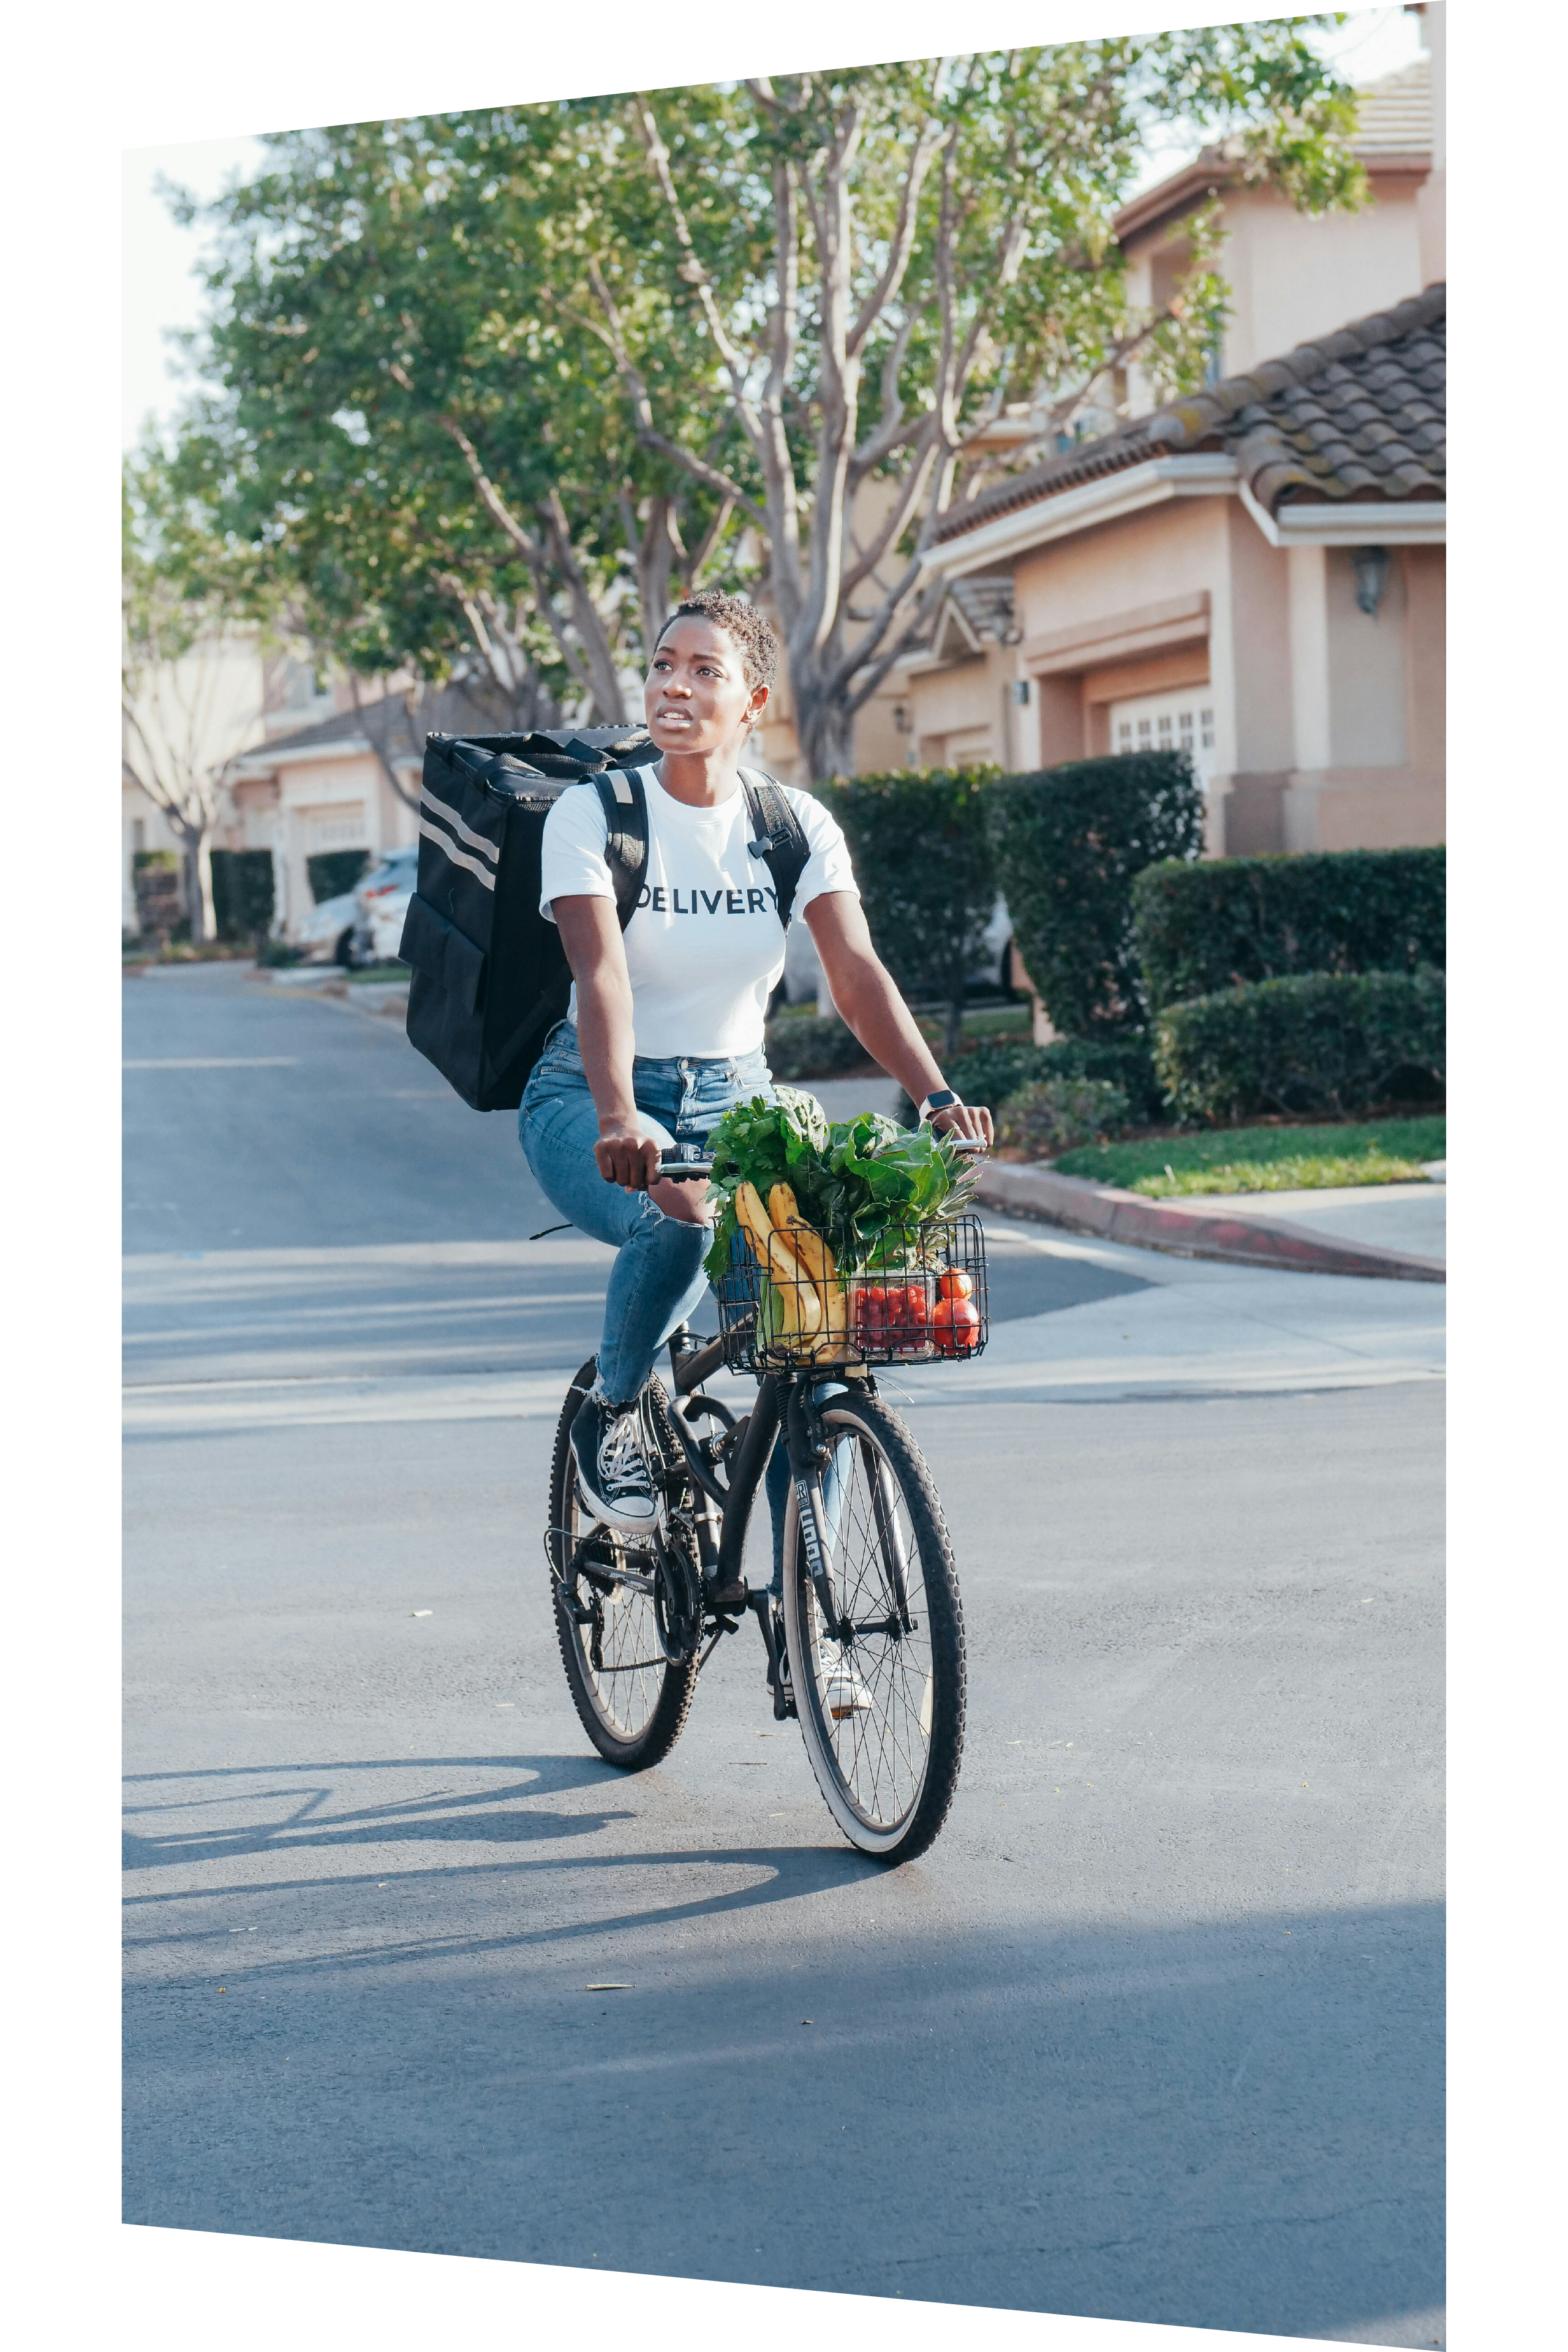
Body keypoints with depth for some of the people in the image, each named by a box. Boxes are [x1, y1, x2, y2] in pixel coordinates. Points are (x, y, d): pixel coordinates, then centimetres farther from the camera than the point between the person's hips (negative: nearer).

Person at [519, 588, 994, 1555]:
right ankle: (612, 1412, -8)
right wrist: (619, 1120, -41)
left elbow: (859, 973, -12)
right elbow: (603, 977, -25)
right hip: (591, 1101, -3)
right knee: (678, 1211, -37)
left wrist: (936, 1096, -29)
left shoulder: (796, 824, -2)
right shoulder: (593, 814, -11)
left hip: (734, 1098, 3)